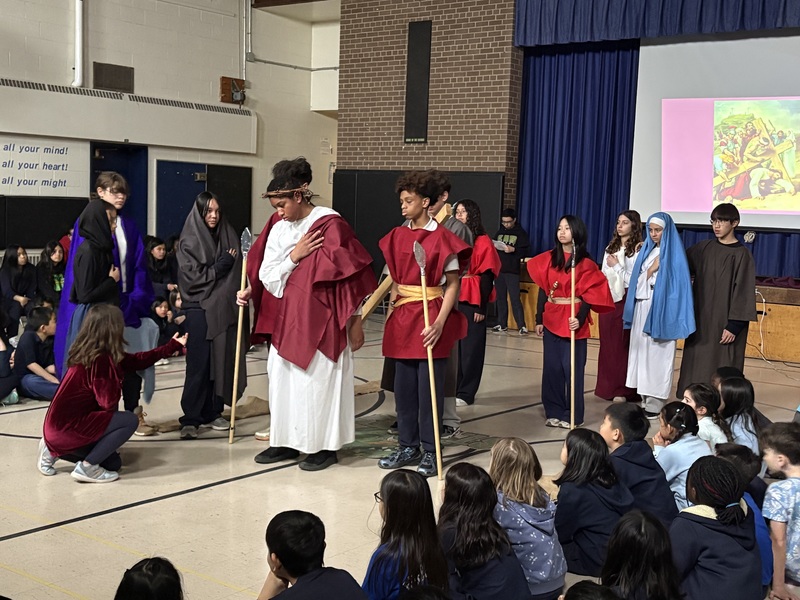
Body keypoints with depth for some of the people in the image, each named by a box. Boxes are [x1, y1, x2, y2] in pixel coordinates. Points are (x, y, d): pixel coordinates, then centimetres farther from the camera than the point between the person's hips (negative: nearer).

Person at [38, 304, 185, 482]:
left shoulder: (97, 353, 7)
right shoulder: (98, 359, -22)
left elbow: (136, 360, 14)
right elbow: (108, 402, -22)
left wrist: (172, 346, 18)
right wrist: (116, 378, -5)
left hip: (61, 425, 9)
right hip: (67, 427, -9)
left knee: (113, 463, 19)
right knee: (130, 421, -13)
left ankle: (54, 450, 18)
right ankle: (87, 466, -8)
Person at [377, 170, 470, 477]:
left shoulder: (442, 238, -8)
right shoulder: (397, 236, 9)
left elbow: (452, 285, -8)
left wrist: (440, 322, -17)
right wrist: (391, 309, 7)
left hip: (430, 317, -6)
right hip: (402, 318, 6)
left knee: (429, 387, 0)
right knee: (404, 385, 10)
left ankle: (430, 451, 11)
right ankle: (408, 446, 22)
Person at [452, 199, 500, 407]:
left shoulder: (483, 241, -5)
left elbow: (487, 275, -9)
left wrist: (481, 306, -13)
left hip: (472, 300, -6)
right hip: (452, 298, 6)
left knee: (470, 347, 1)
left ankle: (465, 392, 6)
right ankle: (451, 388, 18)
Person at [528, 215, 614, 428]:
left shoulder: (585, 263, -4)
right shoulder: (548, 259, 8)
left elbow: (588, 295, -8)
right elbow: (542, 290, 8)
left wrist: (580, 319, -21)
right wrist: (539, 319, 4)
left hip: (573, 320, -4)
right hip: (551, 319, 4)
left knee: (572, 368, 0)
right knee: (551, 367, 7)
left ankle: (573, 415, 9)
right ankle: (554, 412, 16)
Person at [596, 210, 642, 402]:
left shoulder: (638, 250, -9)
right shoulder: (611, 247, 13)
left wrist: (617, 266, -11)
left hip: (625, 301, -6)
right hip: (607, 299, 6)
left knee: (623, 345, -2)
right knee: (607, 344, 9)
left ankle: (623, 390, 5)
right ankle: (607, 387, 17)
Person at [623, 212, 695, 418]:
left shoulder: (673, 254, -7)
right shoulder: (647, 251, 15)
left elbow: (675, 286, -11)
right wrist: (651, 269, 1)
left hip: (661, 310, -7)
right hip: (642, 308, 7)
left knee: (657, 354, -6)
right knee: (642, 351, 7)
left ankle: (655, 404, -2)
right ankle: (645, 400, 13)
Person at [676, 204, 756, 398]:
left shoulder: (741, 254, -9)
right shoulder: (704, 248, 7)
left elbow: (743, 292, -11)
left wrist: (734, 325, -14)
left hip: (725, 321, -6)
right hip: (701, 319, 6)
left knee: (722, 366, -2)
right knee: (697, 364, 9)